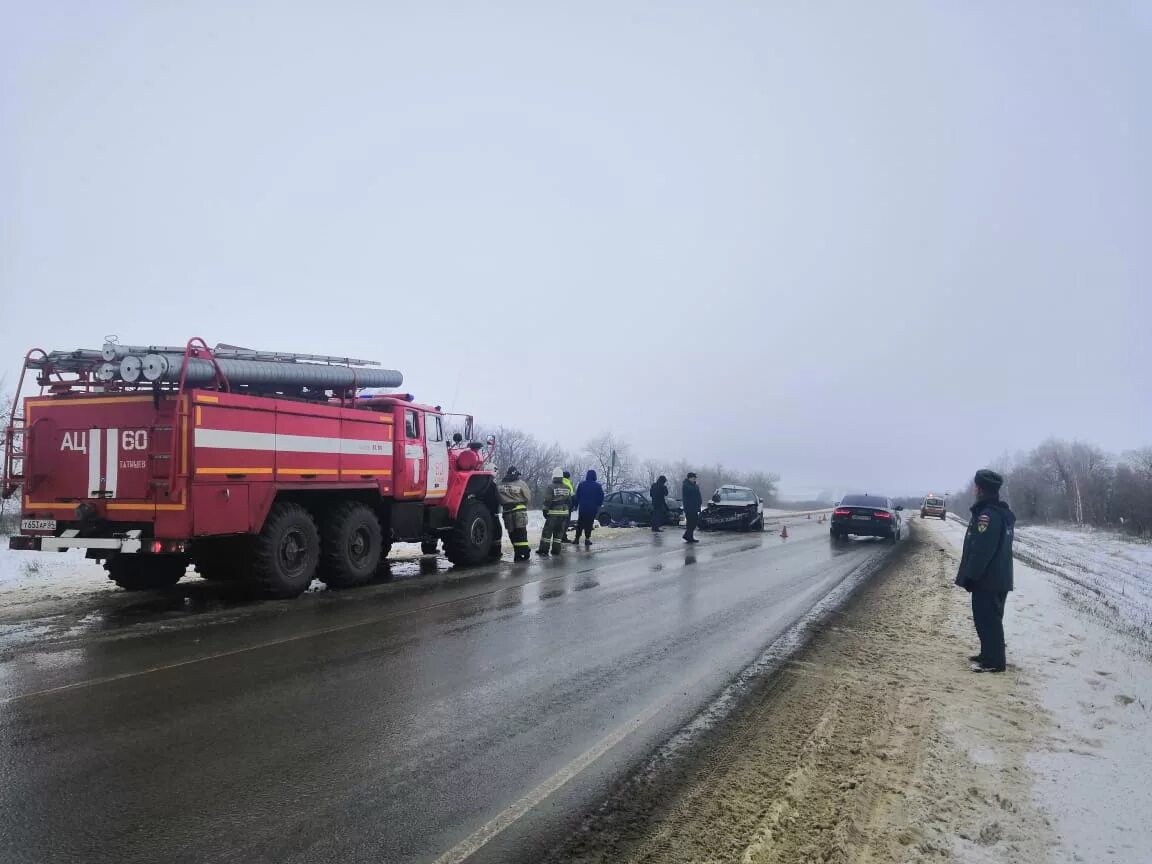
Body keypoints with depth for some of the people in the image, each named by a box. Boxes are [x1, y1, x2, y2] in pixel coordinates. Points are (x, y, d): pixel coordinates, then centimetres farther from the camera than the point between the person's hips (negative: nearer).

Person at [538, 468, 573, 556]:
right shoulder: (566, 488, 8)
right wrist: (568, 511, 21)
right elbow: (569, 501, 13)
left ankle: (544, 549, 1)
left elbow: (547, 501, -12)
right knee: (559, 532, 10)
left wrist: (545, 510, -4)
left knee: (547, 531, 2)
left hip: (553, 513, -5)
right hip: (564, 513, 5)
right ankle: (556, 550, 10)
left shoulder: (551, 487, -9)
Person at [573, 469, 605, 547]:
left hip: (582, 508, 1)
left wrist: (576, 505, 8)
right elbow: (601, 497, 1)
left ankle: (577, 538, 12)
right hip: (593, 508, -1)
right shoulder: (598, 486, -4)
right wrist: (599, 505, 15)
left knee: (580, 524, 11)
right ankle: (587, 539, 1)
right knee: (589, 524, 4)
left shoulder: (581, 484, -1)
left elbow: (577, 496, 1)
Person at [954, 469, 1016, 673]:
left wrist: (969, 576, -17)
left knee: (987, 619, -3)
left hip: (986, 579, -10)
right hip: (999, 578, 10)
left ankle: (994, 661, 2)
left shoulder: (987, 515, -21)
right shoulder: (1004, 513, 12)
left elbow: (981, 550, -24)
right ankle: (989, 654, 27)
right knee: (990, 618, 18)